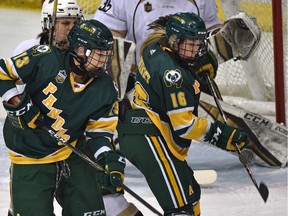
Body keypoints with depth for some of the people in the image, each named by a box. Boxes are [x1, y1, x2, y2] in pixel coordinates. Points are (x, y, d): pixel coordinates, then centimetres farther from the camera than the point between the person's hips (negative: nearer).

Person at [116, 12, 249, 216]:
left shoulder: (158, 47, 7)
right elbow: (183, 125, -20)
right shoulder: (171, 71, -20)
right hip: (149, 138, -11)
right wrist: (220, 134, -13)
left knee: (190, 193, 20)